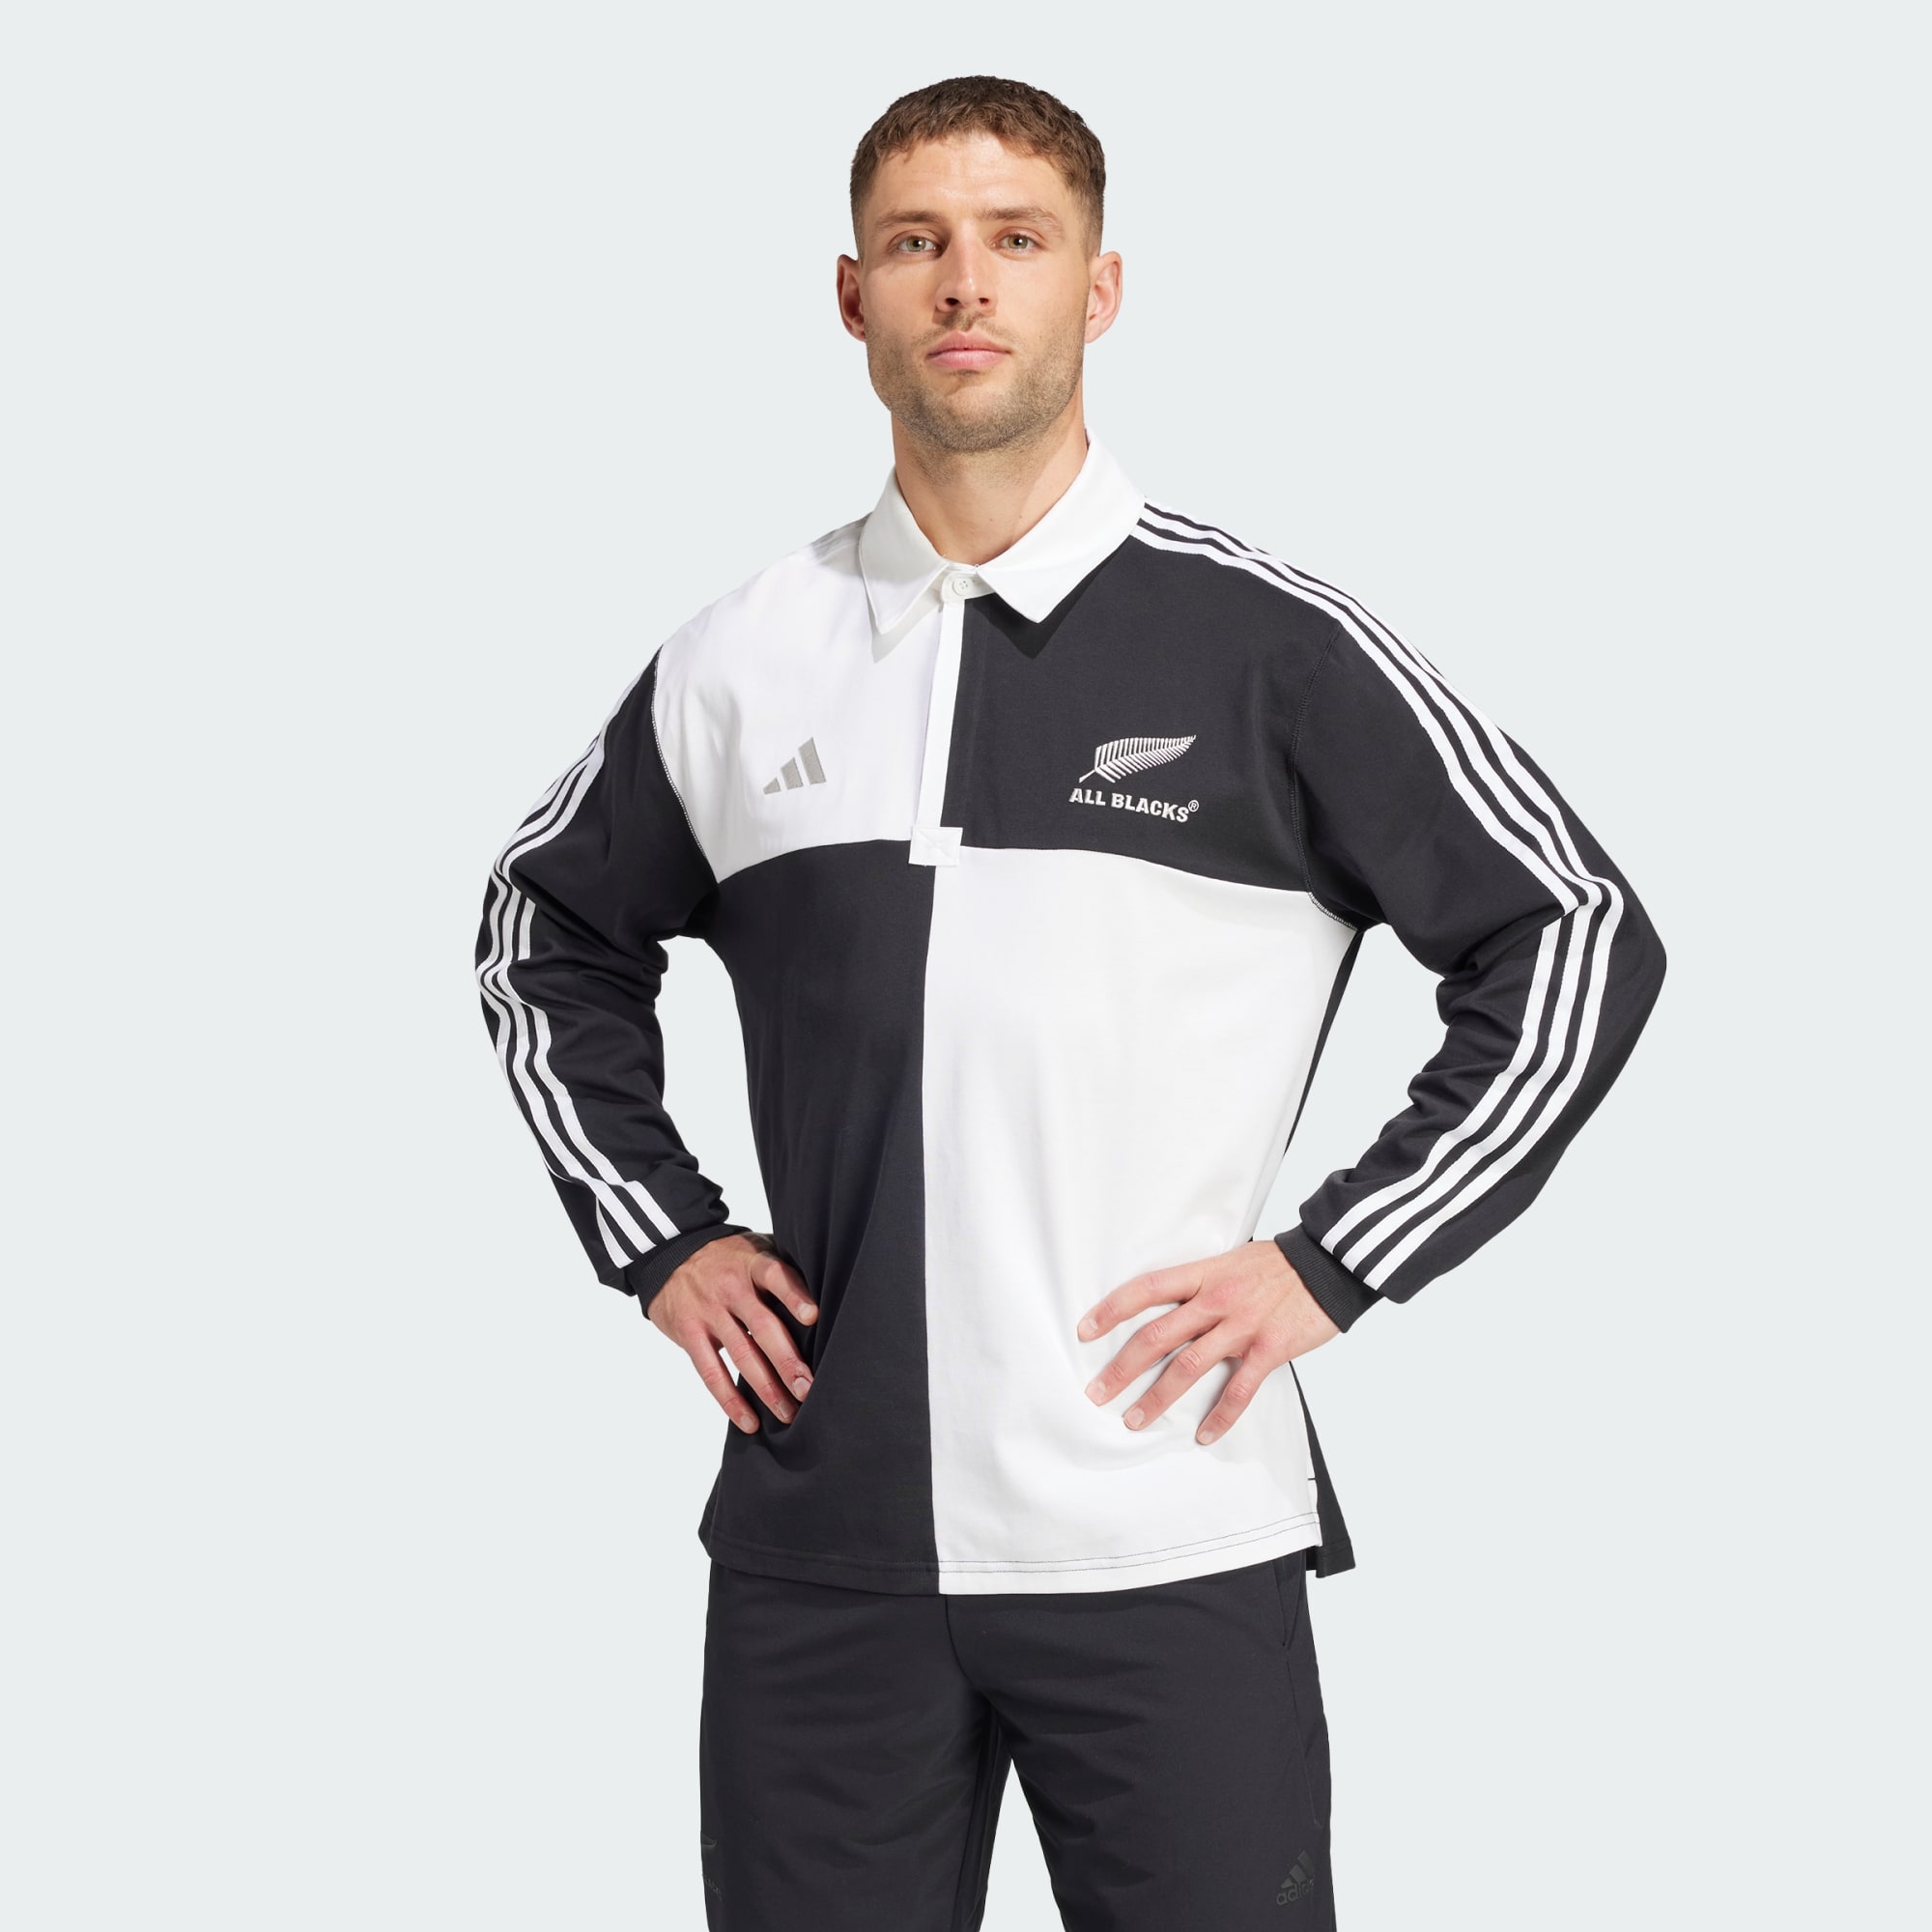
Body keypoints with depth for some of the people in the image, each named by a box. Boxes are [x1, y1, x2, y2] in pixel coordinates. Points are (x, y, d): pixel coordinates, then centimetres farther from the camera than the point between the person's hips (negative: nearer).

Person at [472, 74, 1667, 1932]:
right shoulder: (741, 661, 6)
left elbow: (1581, 940, 1)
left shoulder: (1270, 650, -3)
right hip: (817, 1543, 3)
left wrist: (1333, 1262, -4)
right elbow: (547, 933, 22)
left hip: (1167, 1554, -2)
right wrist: (657, 1238, 10)